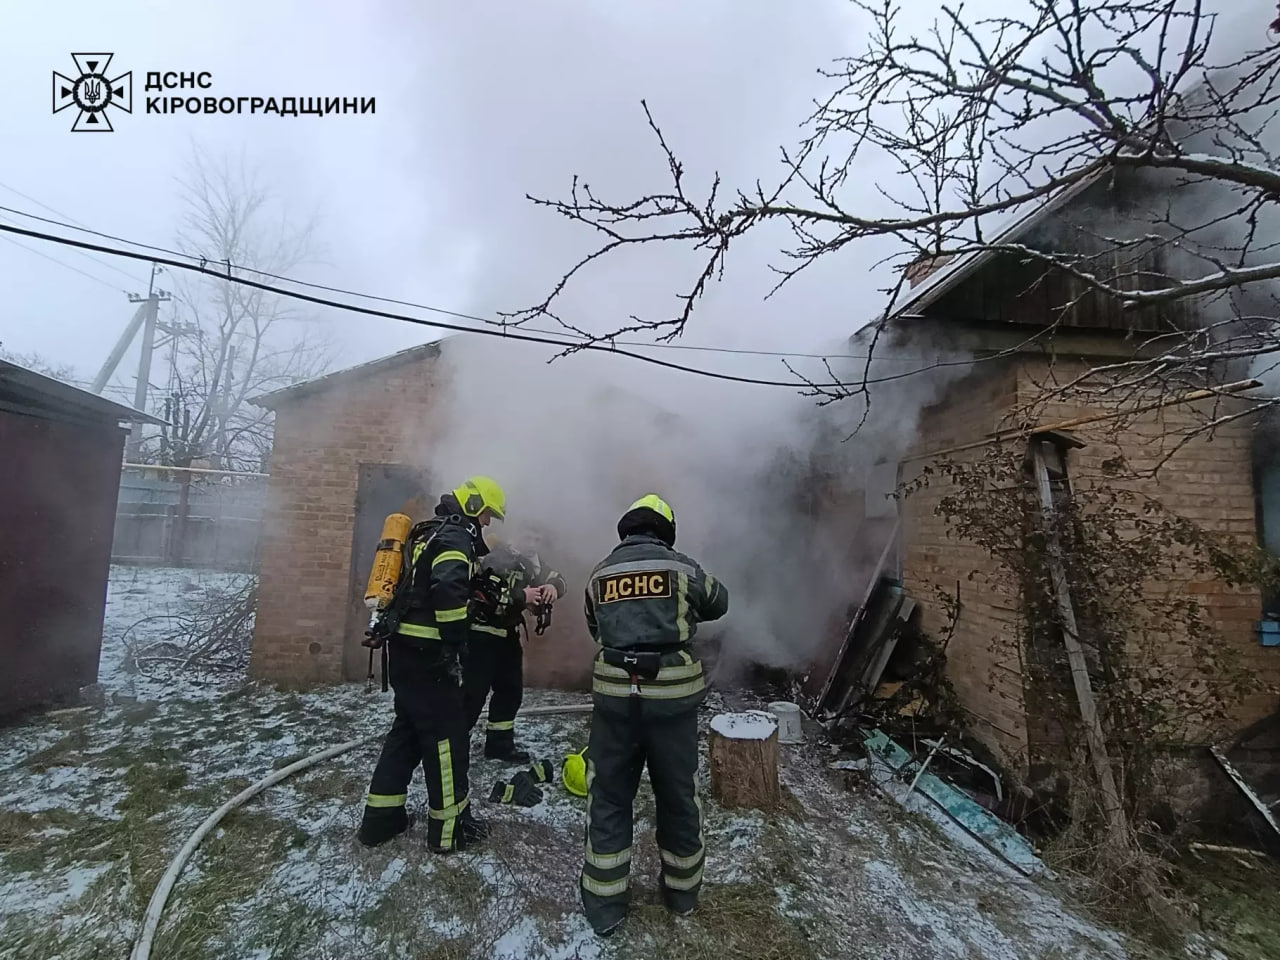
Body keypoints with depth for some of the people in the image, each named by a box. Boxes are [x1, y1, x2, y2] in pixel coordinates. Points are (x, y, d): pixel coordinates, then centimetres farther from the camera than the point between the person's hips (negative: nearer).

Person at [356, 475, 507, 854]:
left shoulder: (430, 532, 18)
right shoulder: (456, 536, -14)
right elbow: (448, 589, -30)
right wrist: (454, 644, -20)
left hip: (403, 647, 10)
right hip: (426, 653, -10)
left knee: (407, 729, 20)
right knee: (446, 735, 3)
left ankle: (380, 818, 29)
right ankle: (449, 827, 15)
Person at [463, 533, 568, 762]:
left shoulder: (526, 563, -10)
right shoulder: (489, 568, -29)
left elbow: (558, 579, -4)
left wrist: (553, 586, -28)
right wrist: (522, 597, -39)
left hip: (507, 634, 7)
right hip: (479, 634, -7)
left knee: (511, 690, 12)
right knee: (473, 693, -8)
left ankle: (500, 744, 26)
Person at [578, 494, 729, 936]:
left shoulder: (599, 574, 5)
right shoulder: (683, 567, -1)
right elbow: (719, 603, 17)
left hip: (614, 698, 1)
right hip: (672, 699, -1)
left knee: (608, 800, 16)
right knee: (678, 797, 19)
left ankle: (604, 906, 27)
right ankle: (682, 892, 38)